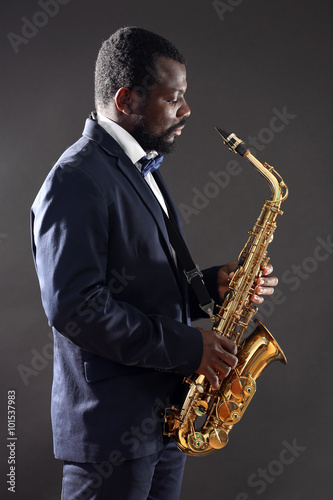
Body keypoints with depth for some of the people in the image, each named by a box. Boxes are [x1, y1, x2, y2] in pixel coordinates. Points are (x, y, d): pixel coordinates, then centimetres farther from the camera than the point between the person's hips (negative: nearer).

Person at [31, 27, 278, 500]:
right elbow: (73, 305, -26)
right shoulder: (77, 180, -18)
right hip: (112, 426, -9)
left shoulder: (141, 171, 15)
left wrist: (213, 284, 3)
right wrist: (184, 346, -21)